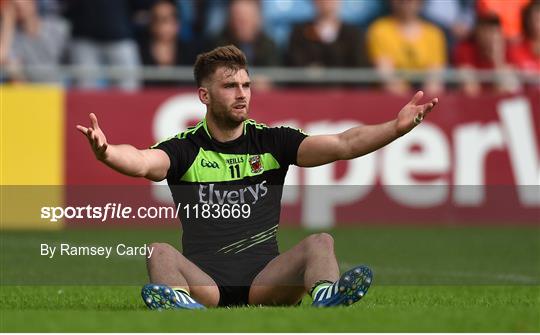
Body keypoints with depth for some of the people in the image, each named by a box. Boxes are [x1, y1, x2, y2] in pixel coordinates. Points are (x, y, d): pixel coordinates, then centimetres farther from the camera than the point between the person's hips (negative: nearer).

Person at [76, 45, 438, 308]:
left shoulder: (272, 141, 10)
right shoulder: (186, 148, 4)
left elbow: (342, 145, -2)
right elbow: (142, 162, -17)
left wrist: (395, 128, -18)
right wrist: (106, 152, -40)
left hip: (265, 281, 1)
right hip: (204, 282, -1)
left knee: (320, 242, -23)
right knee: (160, 253, -28)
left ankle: (327, 299, -56)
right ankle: (185, 309, -61)